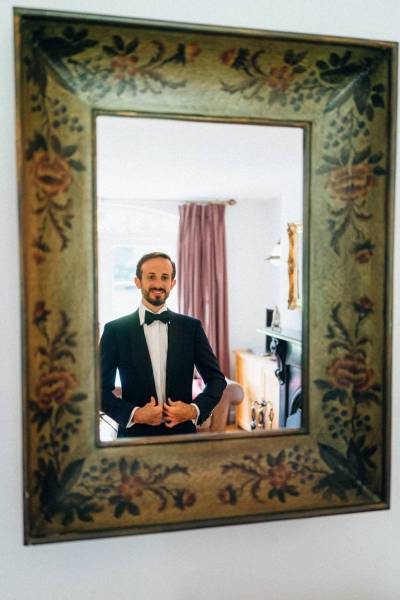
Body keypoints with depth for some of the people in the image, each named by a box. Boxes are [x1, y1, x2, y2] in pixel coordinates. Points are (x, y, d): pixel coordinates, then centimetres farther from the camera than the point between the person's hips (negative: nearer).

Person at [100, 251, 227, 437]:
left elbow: (216, 378, 4)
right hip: (135, 434, -1)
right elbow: (101, 387, -4)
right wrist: (134, 413, -17)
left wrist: (195, 409, -12)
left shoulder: (192, 327, -1)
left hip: (183, 432, 2)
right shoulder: (115, 330, -5)